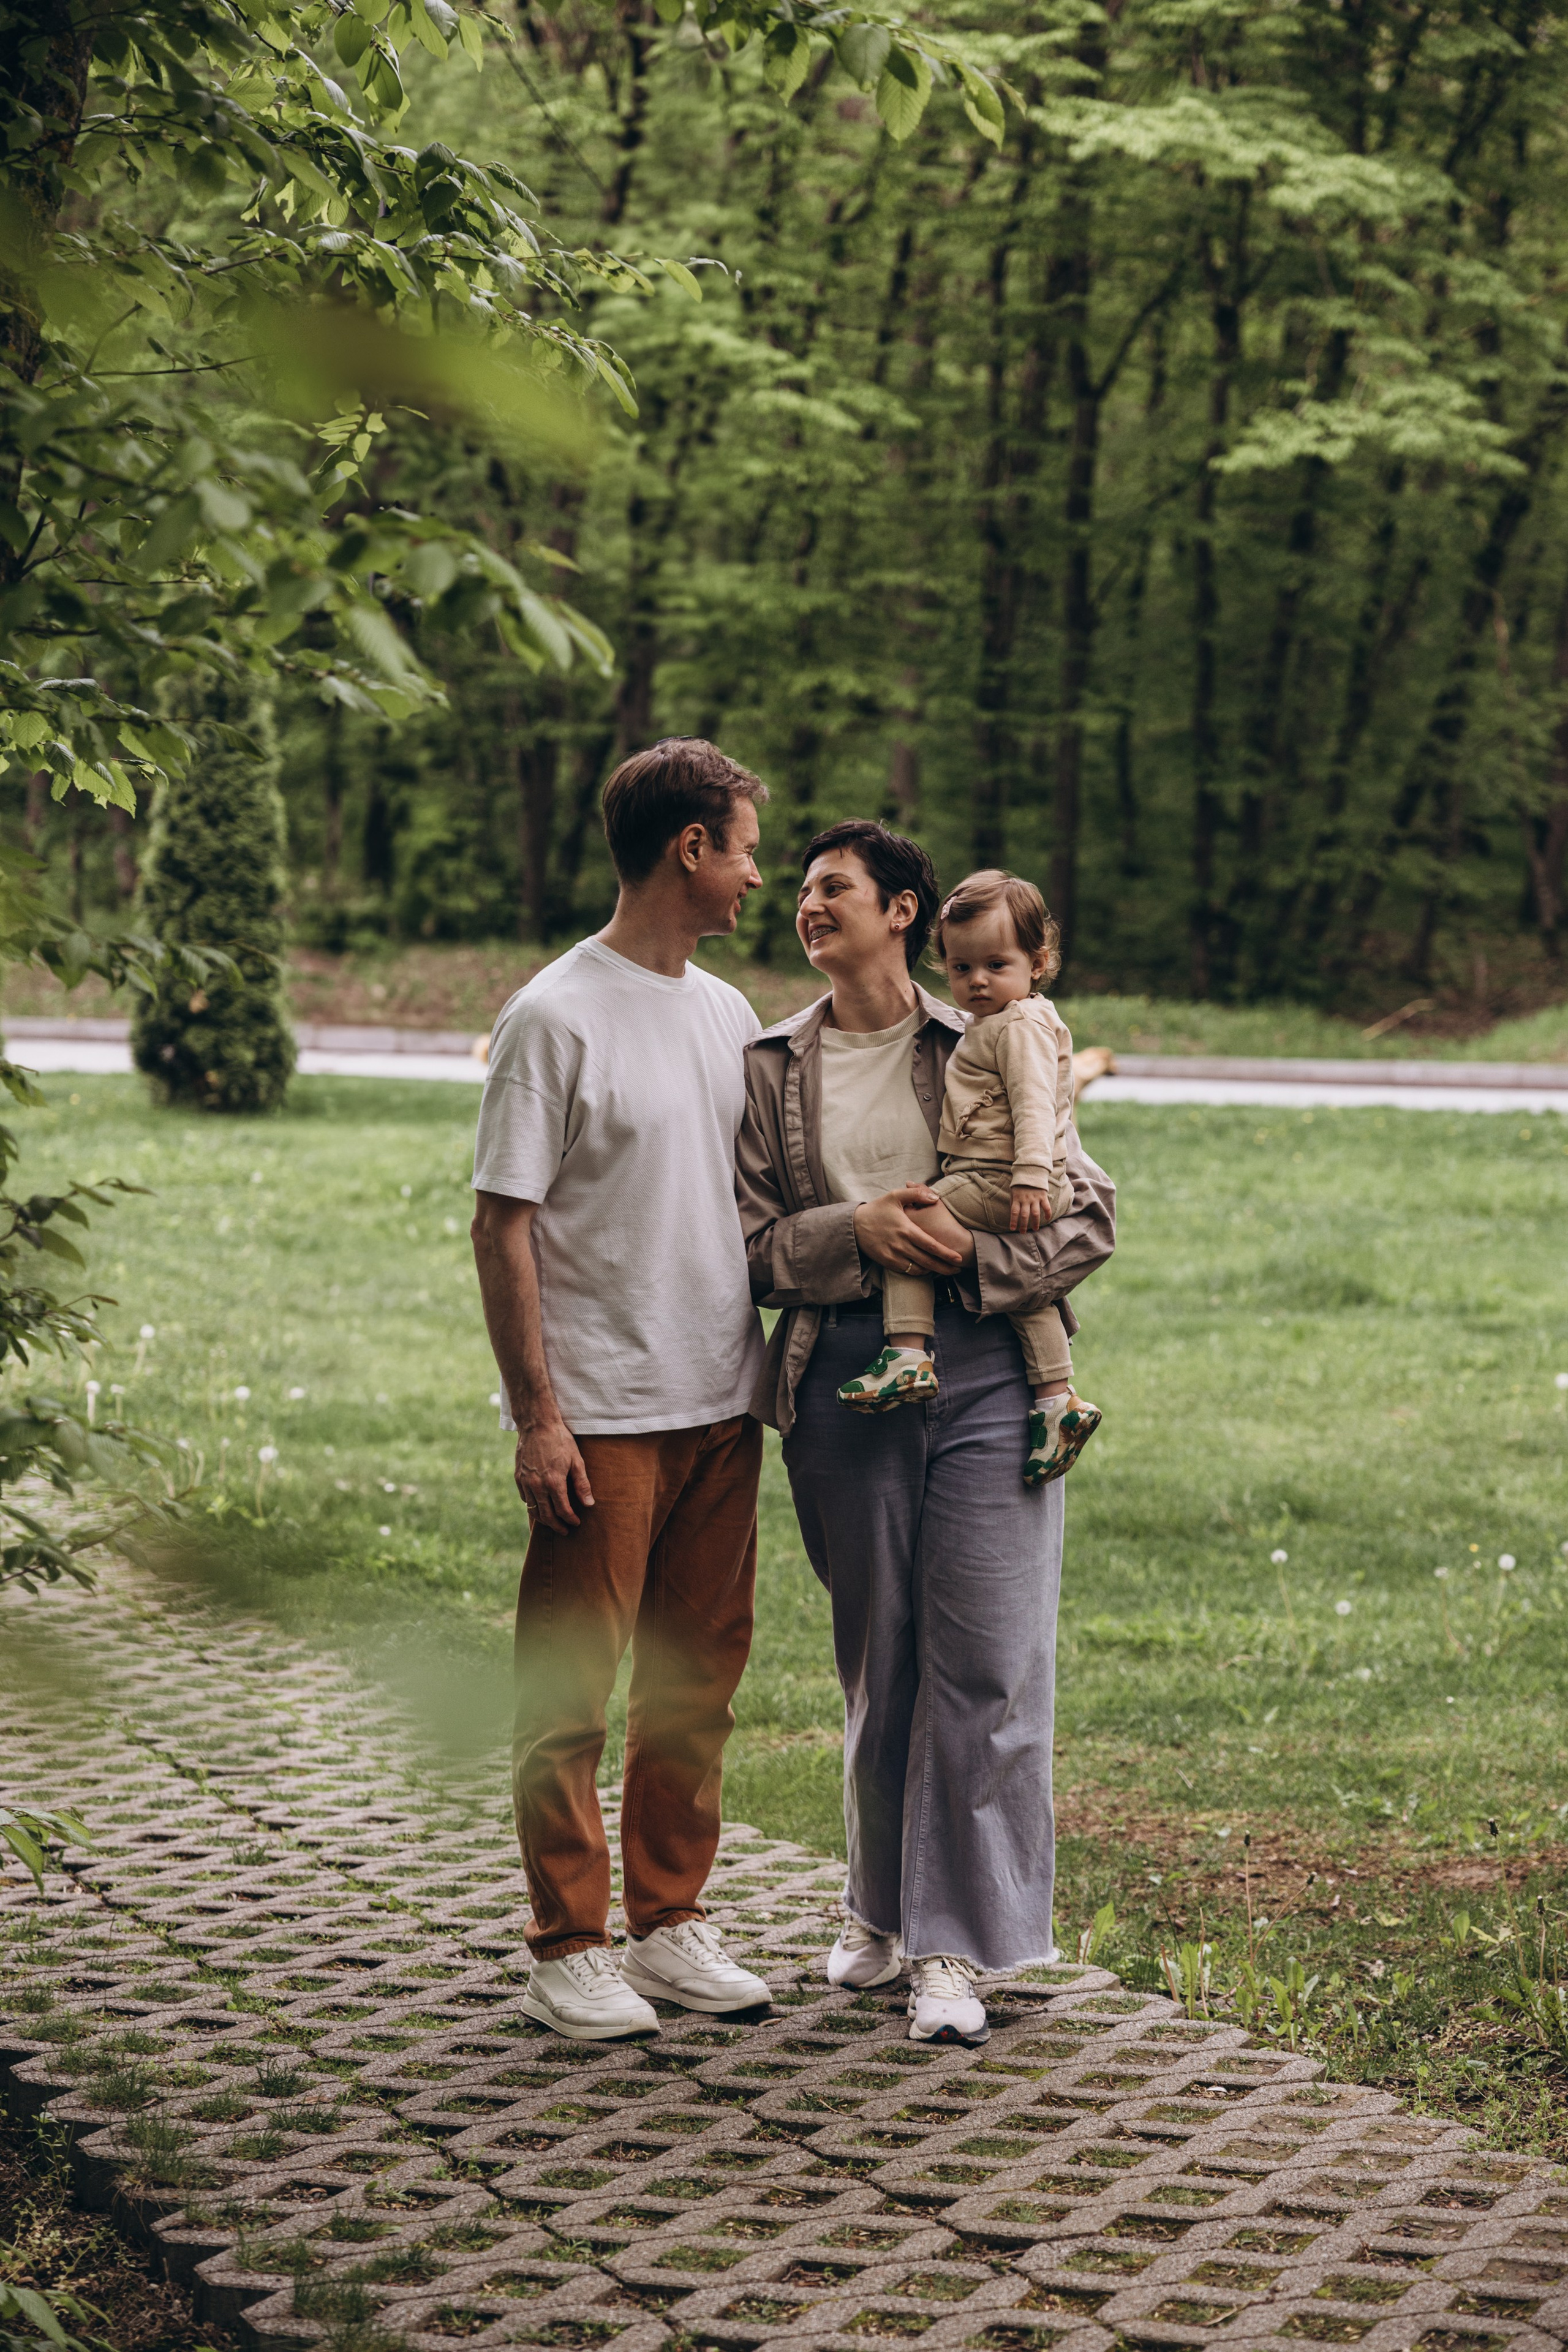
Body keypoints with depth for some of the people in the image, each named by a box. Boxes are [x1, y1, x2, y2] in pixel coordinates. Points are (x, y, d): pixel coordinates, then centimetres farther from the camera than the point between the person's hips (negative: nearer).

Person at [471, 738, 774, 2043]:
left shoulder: (728, 1015, 12)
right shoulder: (556, 1018, -10)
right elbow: (503, 1224, -11)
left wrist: (767, 1361, 16)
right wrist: (537, 1413, -15)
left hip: (721, 1405, 7)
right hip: (602, 1414, -7)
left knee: (698, 1678, 12)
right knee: (572, 1688, -1)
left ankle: (670, 1922, 22)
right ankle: (568, 1948, 8)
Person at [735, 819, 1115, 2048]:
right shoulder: (773, 1068, 9)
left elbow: (1091, 1215, 3)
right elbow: (747, 1242, 4)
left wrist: (971, 1255, -12)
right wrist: (856, 1234, -13)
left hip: (985, 1371, -1)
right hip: (844, 1379, 2)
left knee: (986, 1661, -5)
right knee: (878, 1662, 9)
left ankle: (953, 1945, 2)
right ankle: (883, 1908, 27)